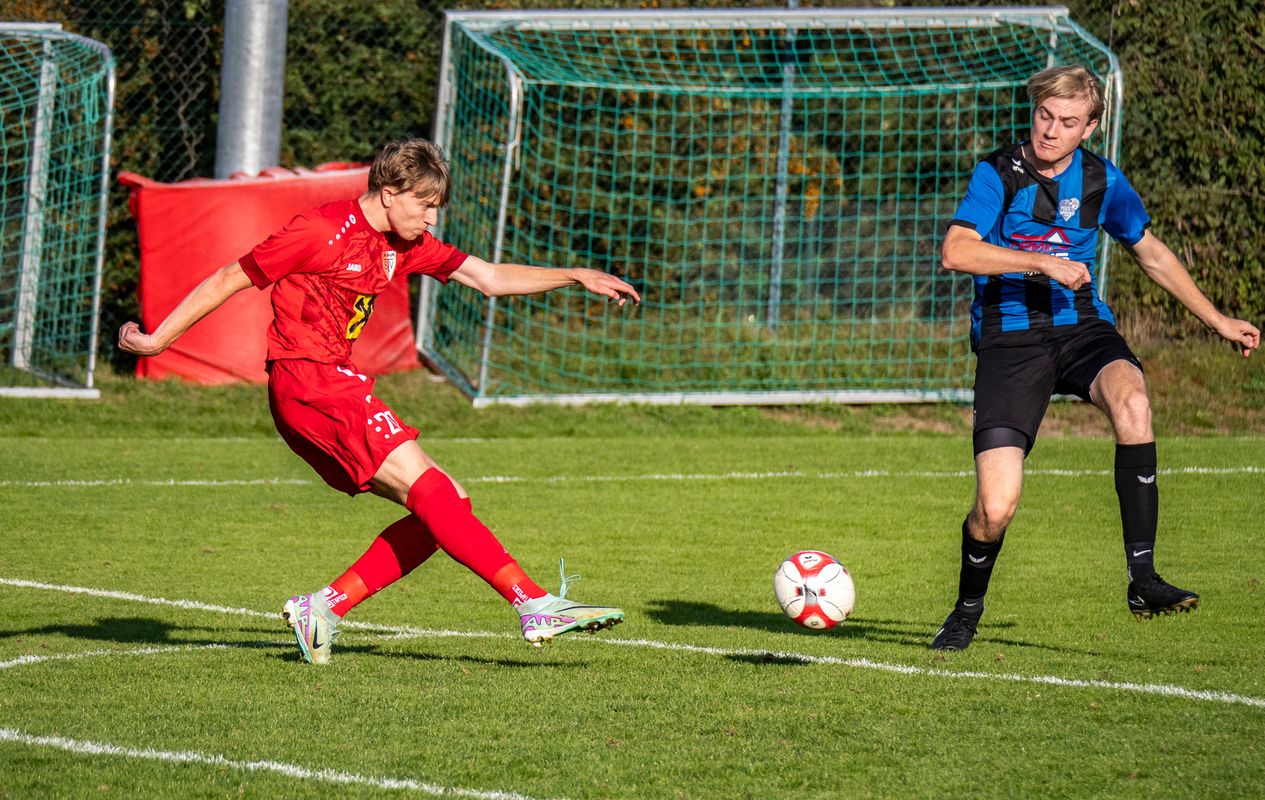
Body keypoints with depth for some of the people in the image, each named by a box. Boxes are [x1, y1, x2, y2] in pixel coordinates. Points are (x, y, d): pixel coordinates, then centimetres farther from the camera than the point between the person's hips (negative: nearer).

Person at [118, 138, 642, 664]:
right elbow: (228, 281, -5)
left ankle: (324, 607, -2)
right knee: (429, 489, -18)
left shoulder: (404, 244, 14)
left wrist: (577, 277, 7)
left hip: (333, 385, 10)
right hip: (304, 379, -10)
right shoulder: (324, 231, -11)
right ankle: (536, 606, -25)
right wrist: (157, 340, -2)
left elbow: (489, 278, 17)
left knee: (448, 505, 1)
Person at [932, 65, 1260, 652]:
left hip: (1080, 326, 3)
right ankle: (967, 609, 18)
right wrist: (1044, 263, -25)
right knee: (995, 509, -15)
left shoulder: (1100, 180, 5)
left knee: (1132, 403, -34)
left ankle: (1142, 580, -28)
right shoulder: (998, 174, -6)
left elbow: (1152, 254, 20)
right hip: (1009, 337, -3)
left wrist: (1217, 320, 22)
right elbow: (956, 252, -21)